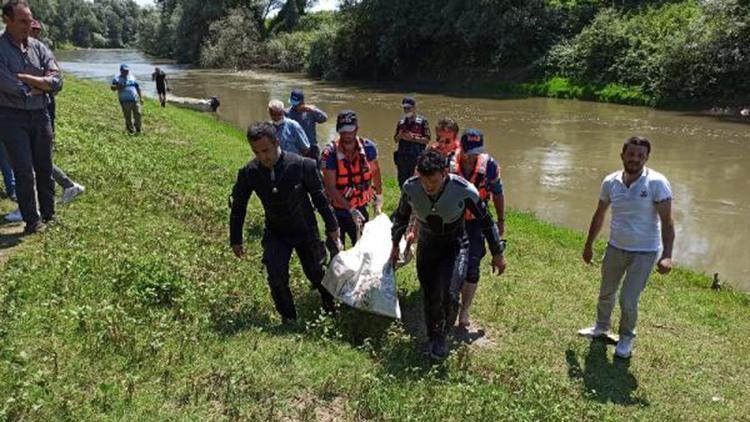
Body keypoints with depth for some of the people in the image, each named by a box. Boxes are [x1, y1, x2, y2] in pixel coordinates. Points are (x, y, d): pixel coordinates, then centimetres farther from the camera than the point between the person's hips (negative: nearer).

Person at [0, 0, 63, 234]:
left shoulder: (39, 47, 5)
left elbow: (57, 82, -5)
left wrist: (25, 78, -13)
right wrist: (40, 86, -4)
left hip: (40, 115, 4)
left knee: (45, 169, 11)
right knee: (24, 172, -5)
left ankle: (48, 214, 23)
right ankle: (32, 220, 7)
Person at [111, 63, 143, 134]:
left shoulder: (132, 77, 15)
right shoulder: (117, 78, 2)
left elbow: (138, 88, 20)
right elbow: (112, 88, -9)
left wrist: (141, 98, 15)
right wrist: (118, 87, -30)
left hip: (135, 100, 4)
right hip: (125, 102, -3)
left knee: (138, 115, 0)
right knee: (128, 118, -1)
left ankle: (138, 130, 16)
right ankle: (131, 130, 11)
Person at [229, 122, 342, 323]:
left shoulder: (303, 165, -23)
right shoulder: (248, 173, -16)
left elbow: (320, 198, -9)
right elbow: (238, 206, -1)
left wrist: (332, 227, 0)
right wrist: (235, 240, 4)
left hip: (306, 231, -1)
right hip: (275, 234, 1)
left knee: (316, 273, 13)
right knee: (277, 280, -10)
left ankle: (330, 306, 46)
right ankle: (288, 319, 18)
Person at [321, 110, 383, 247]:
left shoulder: (368, 147, -10)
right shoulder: (330, 152, -20)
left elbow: (375, 172, 8)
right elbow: (330, 187, -19)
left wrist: (378, 198, 13)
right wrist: (350, 209, -25)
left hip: (361, 208, 3)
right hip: (337, 209, -3)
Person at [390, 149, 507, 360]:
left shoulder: (464, 190, -28)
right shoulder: (410, 188, -21)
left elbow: (486, 221, -11)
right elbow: (401, 216, 2)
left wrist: (497, 253, -2)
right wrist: (395, 245, 12)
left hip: (455, 247, -2)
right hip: (427, 247, 2)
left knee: (448, 296, -18)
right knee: (430, 298, 7)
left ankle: (442, 335, 13)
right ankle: (434, 338, 34)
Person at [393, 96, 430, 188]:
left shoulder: (422, 121, -1)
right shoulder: (401, 122, 13)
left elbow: (427, 140, -6)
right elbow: (395, 139, 17)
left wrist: (413, 138, -16)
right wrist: (399, 136, -5)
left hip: (416, 157, -5)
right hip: (402, 157, 5)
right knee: (402, 181, 11)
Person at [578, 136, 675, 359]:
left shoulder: (657, 183, -17)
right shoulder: (610, 182, -4)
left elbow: (667, 221, -17)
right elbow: (599, 215, 8)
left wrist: (667, 255, -26)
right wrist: (589, 245, 13)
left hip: (644, 253, -4)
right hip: (615, 248, 5)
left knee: (628, 301, -2)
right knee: (606, 292, 20)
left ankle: (627, 337, 27)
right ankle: (602, 326, 46)